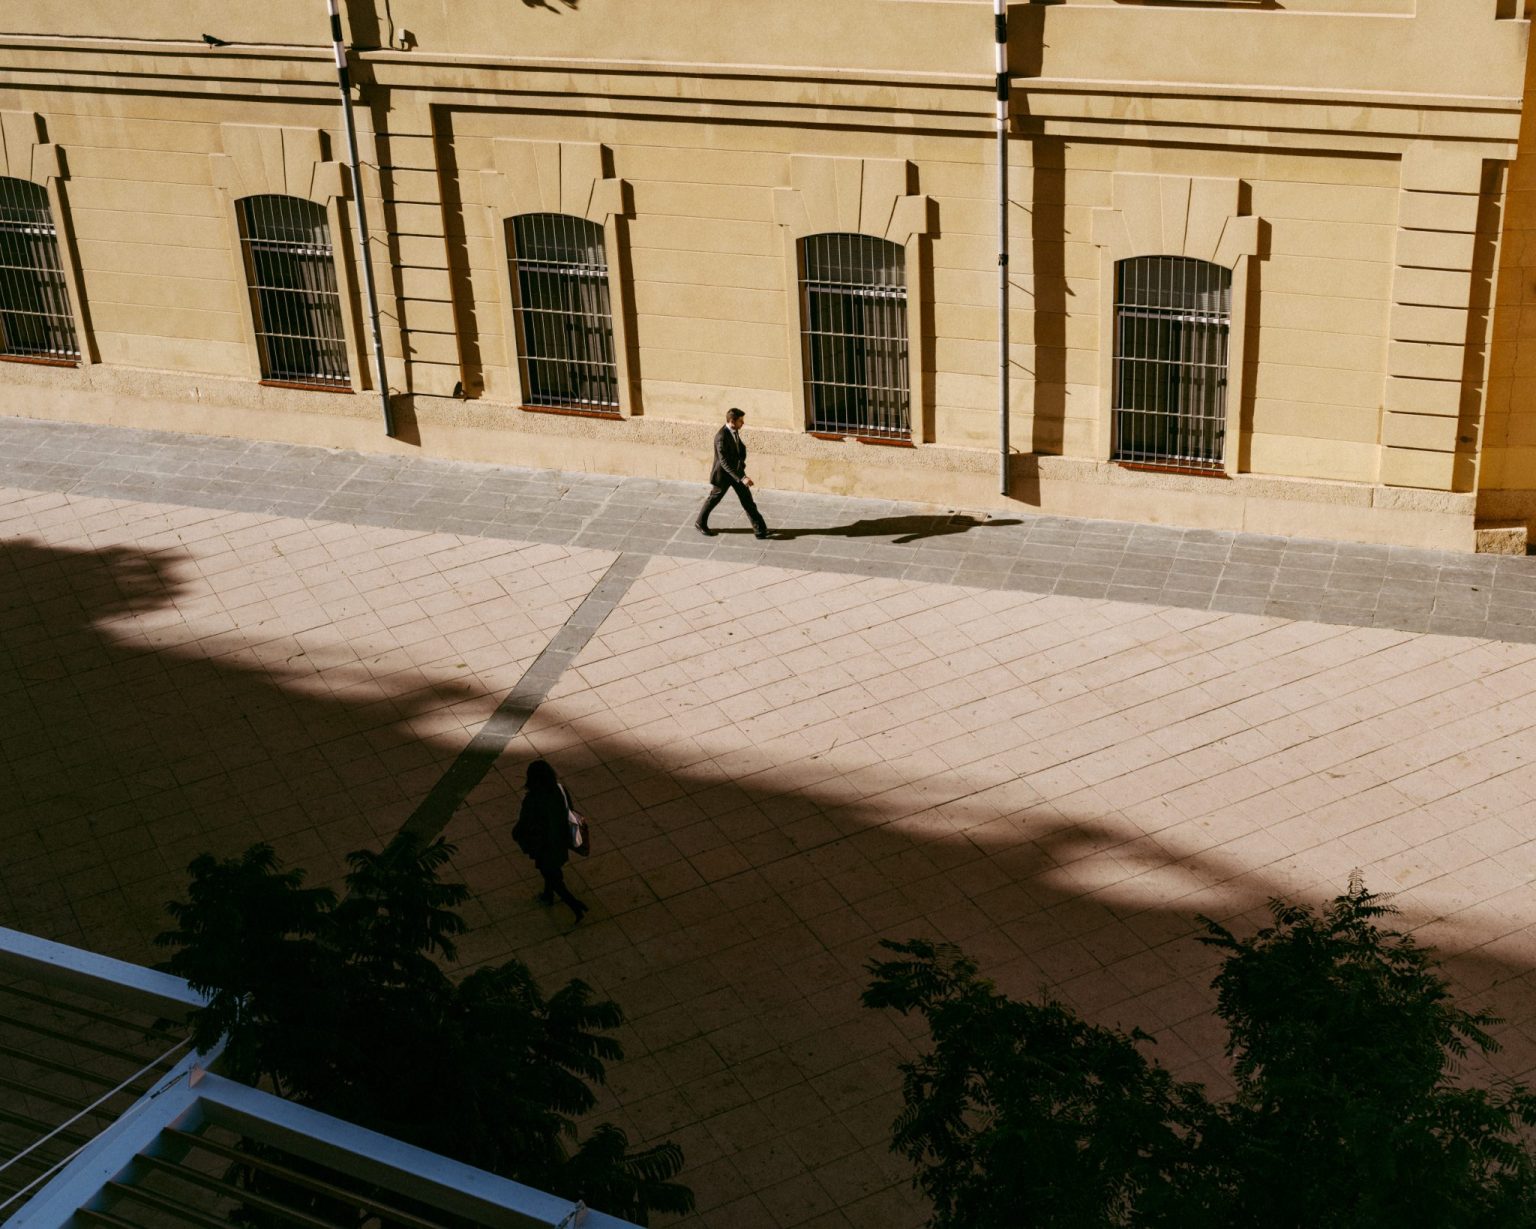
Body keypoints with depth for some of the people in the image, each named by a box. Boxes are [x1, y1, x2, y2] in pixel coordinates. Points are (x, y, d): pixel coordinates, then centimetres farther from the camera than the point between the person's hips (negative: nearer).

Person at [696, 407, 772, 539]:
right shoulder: (721, 437, -31)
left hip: (737, 470, 7)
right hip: (723, 474, -7)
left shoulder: (735, 431, -6)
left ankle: (760, 530, 5)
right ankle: (700, 523, 38)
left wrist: (741, 461, -4)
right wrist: (741, 478, -38)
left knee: (747, 500, 4)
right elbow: (724, 462, -34)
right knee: (713, 499, 14)